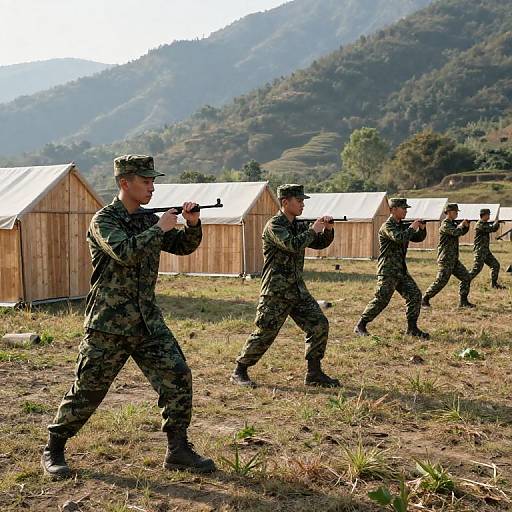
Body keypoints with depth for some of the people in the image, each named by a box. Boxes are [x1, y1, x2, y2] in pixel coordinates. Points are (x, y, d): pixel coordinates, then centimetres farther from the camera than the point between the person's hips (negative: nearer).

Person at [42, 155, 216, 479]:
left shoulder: (148, 220, 10)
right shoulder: (104, 220, -10)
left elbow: (183, 247, 15)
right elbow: (125, 252, -27)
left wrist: (193, 224, -3)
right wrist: (160, 229, -18)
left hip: (148, 322, 6)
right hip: (109, 325, -6)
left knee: (178, 376, -3)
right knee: (87, 391, 4)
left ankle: (179, 451, 8)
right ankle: (53, 450, 24)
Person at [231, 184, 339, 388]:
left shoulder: (298, 225, 13)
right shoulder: (274, 225, -11)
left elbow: (320, 243, 17)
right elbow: (292, 245, -26)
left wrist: (328, 230, -2)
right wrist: (313, 230, -14)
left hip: (298, 289, 8)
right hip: (276, 292, -8)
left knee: (319, 325, 2)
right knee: (265, 333, -5)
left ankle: (314, 374, 11)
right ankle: (239, 372, 10)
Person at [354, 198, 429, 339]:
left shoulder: (402, 226, 15)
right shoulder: (387, 226, -12)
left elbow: (418, 238, 20)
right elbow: (399, 238, -29)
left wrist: (422, 228, 0)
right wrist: (412, 227, -16)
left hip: (401, 270, 8)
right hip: (388, 271, -8)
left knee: (415, 295, 1)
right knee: (381, 300, -9)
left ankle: (412, 328, 9)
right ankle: (360, 326, 2)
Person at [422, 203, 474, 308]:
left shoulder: (453, 224, 14)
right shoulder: (445, 225, -14)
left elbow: (462, 232, 26)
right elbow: (456, 232, -30)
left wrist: (466, 226, 5)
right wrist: (462, 225, -10)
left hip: (454, 260, 9)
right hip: (445, 260, -9)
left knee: (466, 278, 6)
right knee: (440, 282, -9)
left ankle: (463, 301, 12)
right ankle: (425, 300, 2)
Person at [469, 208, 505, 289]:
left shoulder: (485, 224, 15)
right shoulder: (479, 225, -15)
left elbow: (494, 229, 17)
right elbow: (491, 229, -20)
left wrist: (496, 224, -3)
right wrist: (496, 223, -1)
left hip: (486, 251, 9)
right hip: (479, 251, -9)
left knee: (495, 265, 7)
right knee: (476, 269, -12)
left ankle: (494, 283, 16)